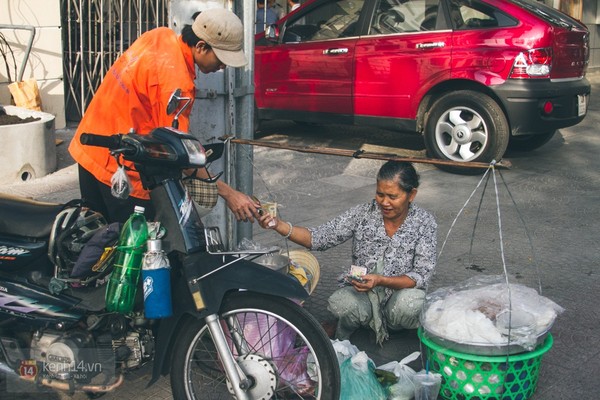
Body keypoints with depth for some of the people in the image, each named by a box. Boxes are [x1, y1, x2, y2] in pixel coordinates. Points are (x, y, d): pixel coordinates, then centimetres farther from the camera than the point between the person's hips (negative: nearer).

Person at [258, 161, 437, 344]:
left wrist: (380, 280, -32)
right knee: (340, 302, -33)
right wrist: (279, 225, -27)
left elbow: (421, 276, -15)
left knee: (409, 303, -35)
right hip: (362, 293, 0)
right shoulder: (363, 214, -6)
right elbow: (319, 237, -11)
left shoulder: (424, 223, -10)